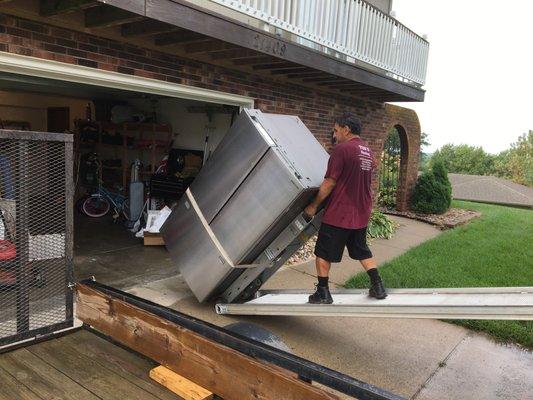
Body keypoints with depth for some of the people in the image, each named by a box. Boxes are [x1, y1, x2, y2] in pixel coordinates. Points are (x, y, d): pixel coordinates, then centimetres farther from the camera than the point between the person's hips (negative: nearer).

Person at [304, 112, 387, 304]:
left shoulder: (342, 149, -15)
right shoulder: (368, 152, 11)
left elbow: (329, 183, -16)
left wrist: (314, 206, -6)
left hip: (338, 214, -8)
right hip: (361, 214, 8)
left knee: (323, 253, 6)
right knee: (362, 251, 22)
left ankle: (323, 293, 12)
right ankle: (378, 287, 23)